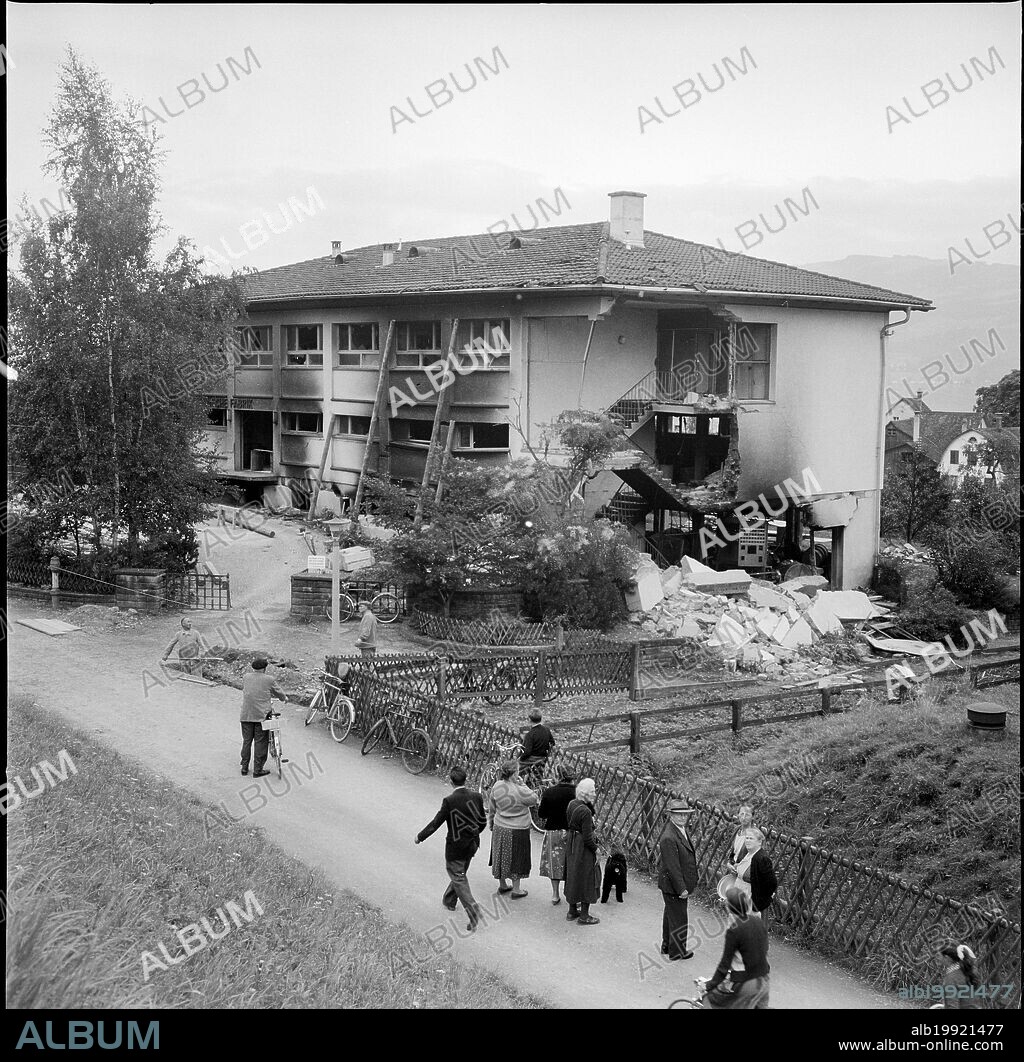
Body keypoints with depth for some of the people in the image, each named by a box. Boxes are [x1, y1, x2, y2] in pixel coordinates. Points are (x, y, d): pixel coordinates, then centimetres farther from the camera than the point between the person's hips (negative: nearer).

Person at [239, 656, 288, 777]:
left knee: (246, 741, 15)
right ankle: (258, 770, 6)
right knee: (261, 743, 4)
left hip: (246, 715, 4)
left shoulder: (245, 677, 3)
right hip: (261, 715, -3)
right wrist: (285, 698, 31)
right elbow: (278, 692, 8)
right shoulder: (268, 680, -6)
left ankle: (244, 767, 21)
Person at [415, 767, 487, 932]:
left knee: (459, 879, 3)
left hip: (455, 847, -6)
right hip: (472, 844, 6)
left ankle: (473, 910, -10)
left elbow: (436, 823, -15)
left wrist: (420, 837, 0)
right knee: (460, 873, 25)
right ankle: (449, 900, 45)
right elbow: (483, 821, 3)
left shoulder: (449, 801, -22)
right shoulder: (476, 796, -7)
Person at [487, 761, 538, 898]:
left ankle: (502, 885, 35)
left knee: (501, 856, 20)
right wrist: (522, 784, -10)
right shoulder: (519, 791, -26)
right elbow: (535, 800, -9)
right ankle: (516, 889, 19)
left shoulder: (497, 786, -8)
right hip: (517, 830, -5)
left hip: (499, 828, 6)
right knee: (516, 858, 9)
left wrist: (490, 822, 20)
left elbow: (491, 807, 4)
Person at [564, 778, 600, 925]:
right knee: (586, 878, 6)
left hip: (571, 843, 9)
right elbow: (587, 837, -23)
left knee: (573, 876, 21)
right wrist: (595, 849, -10)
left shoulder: (571, 804, -2)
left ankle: (572, 911, 34)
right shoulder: (585, 812, -27)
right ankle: (584, 916, 15)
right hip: (583, 847, -9)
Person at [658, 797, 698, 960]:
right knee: (678, 918, 4)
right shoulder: (668, 838, -28)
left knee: (670, 914, 24)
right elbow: (672, 866, -26)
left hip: (680, 884, 10)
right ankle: (677, 952, 19)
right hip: (673, 885, -10)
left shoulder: (681, 830, 5)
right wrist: (681, 889, -22)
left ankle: (667, 946, 40)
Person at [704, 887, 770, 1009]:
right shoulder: (759, 922, -2)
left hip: (745, 984, -7)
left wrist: (710, 985, -7)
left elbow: (724, 965, -17)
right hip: (763, 980, 7)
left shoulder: (734, 931, -22)